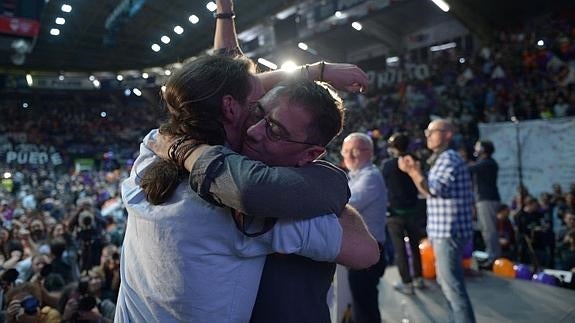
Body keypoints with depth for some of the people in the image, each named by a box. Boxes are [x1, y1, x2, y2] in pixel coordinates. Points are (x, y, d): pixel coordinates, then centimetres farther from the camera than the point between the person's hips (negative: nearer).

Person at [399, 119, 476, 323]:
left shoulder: (448, 158, -14)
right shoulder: (441, 159, 18)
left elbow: (433, 190, -22)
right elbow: (430, 191, 19)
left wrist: (412, 171, -19)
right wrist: (414, 171, 9)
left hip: (449, 231, -11)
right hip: (444, 231, 11)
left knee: (452, 285, -8)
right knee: (446, 282, 20)